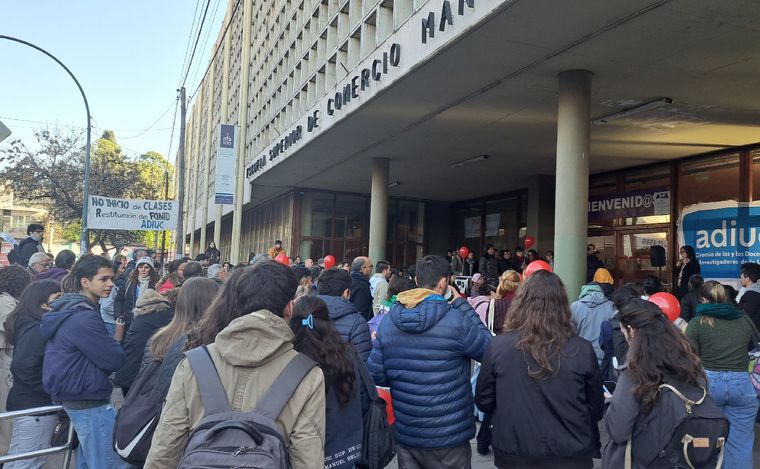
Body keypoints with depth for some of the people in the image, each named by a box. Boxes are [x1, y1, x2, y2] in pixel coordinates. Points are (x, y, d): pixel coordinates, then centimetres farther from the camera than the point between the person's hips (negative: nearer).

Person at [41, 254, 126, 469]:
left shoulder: (69, 311, 10)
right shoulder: (84, 317, -22)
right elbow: (115, 360, -20)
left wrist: (110, 343, 1)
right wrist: (117, 342, -1)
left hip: (76, 397, 11)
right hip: (90, 402, -11)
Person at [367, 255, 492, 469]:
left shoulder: (388, 321, -3)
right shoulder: (456, 320, -20)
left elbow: (375, 375, -1)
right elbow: (491, 349, -4)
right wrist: (463, 305, 0)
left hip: (404, 433, 4)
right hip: (448, 436, -4)